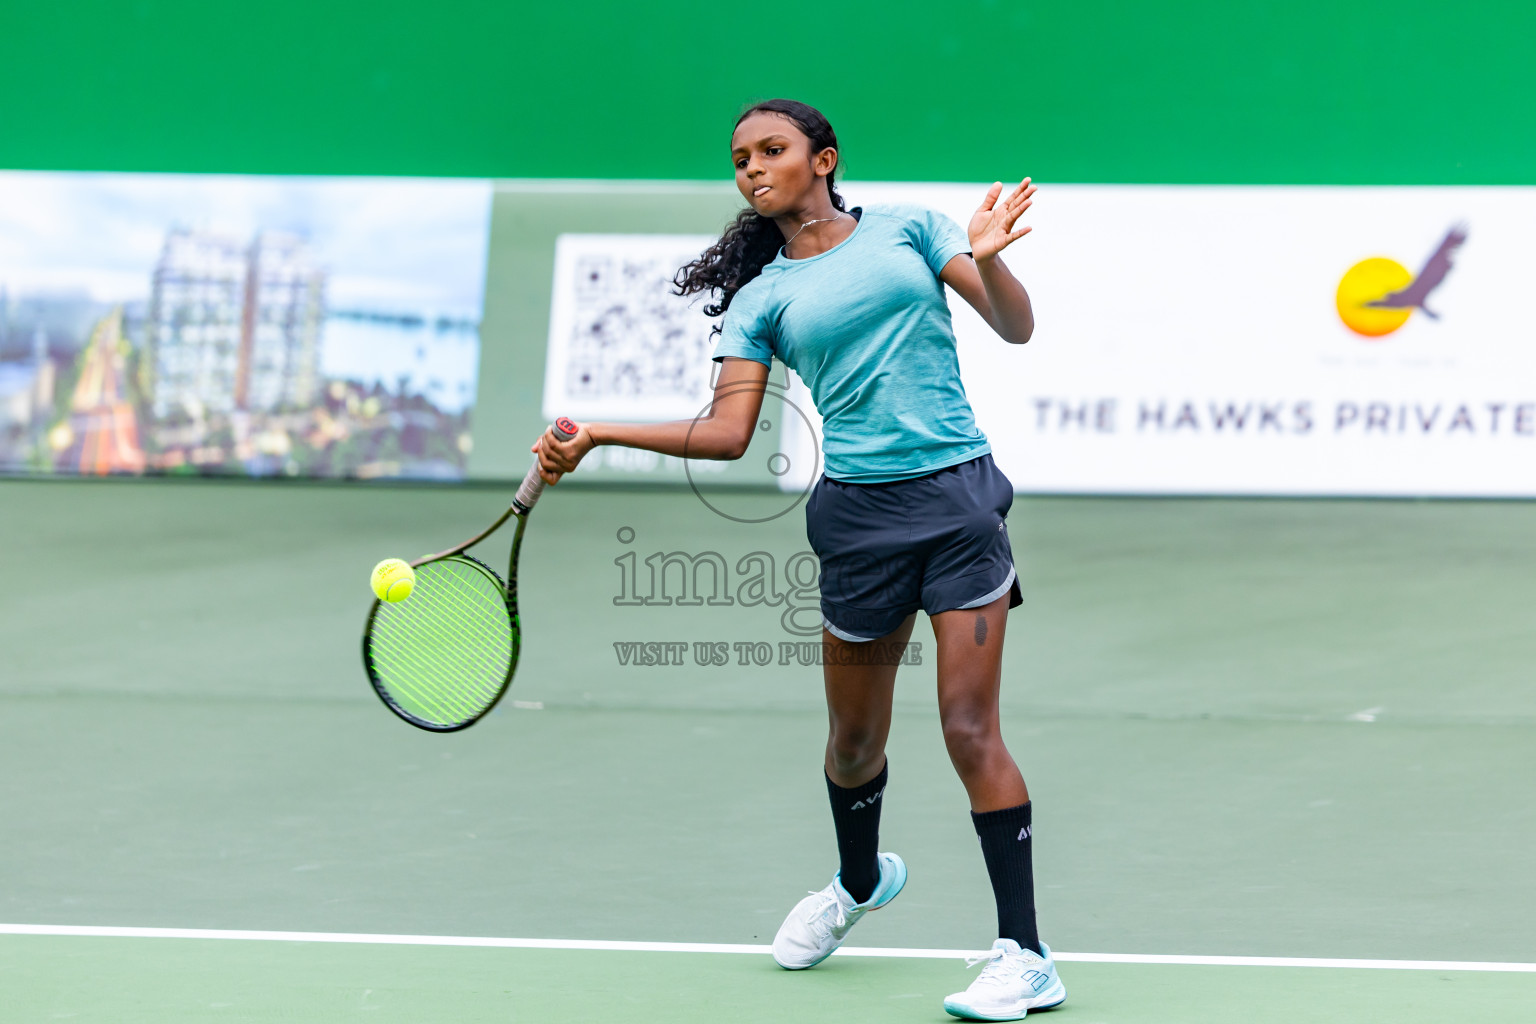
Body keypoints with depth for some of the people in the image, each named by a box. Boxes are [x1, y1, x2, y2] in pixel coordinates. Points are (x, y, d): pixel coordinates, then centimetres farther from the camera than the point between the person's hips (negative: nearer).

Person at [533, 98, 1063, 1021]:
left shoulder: (907, 227, 7)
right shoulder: (760, 298, 9)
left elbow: (1017, 328, 3)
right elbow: (727, 433, 1)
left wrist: (986, 259, -16)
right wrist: (596, 437, -7)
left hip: (959, 496, -3)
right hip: (861, 512, 3)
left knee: (971, 729, -11)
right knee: (855, 738, 12)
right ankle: (860, 882, 45)